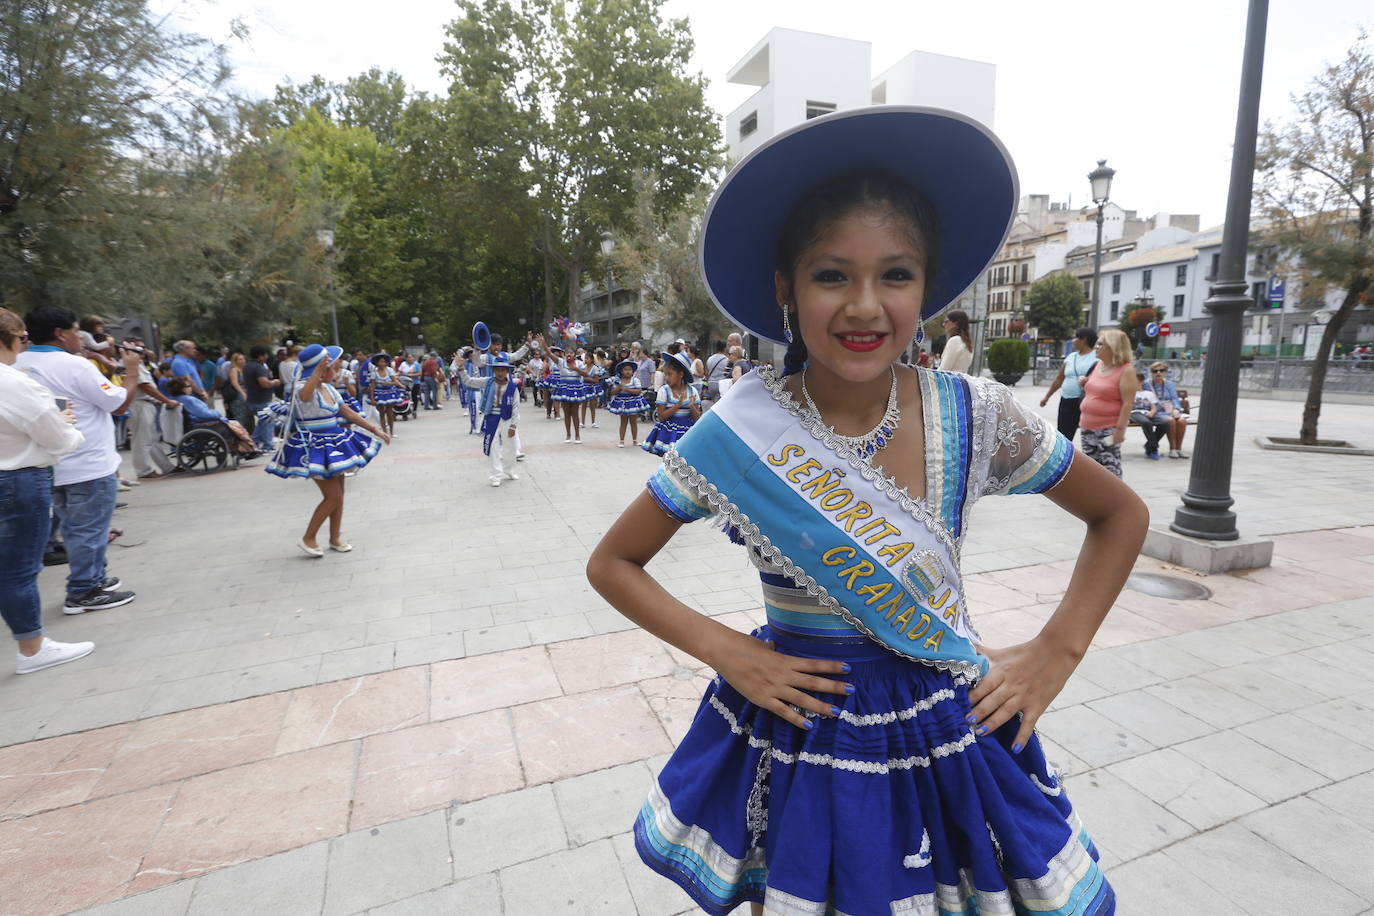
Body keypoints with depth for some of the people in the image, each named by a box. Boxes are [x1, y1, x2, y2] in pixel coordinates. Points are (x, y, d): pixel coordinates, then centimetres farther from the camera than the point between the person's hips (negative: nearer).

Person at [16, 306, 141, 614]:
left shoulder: (19, 365, 5)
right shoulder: (76, 366, -19)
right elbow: (120, 403, -14)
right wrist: (132, 371, -1)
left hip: (51, 465, 8)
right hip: (89, 465, -8)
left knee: (75, 528, 19)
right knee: (90, 530, 1)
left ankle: (94, 576, 31)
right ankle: (83, 593, 6)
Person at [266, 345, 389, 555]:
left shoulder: (328, 388, 6)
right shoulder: (304, 388, -19)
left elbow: (348, 413, 12)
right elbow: (304, 395, -46)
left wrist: (375, 430, 12)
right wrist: (319, 369, -55)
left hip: (333, 445, 8)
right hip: (315, 449, -8)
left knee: (339, 494, 13)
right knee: (333, 497, -6)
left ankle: (335, 537, 27)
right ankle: (308, 538, 13)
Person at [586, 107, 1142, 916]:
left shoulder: (976, 418, -13)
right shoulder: (740, 434, -17)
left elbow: (1121, 514, 4)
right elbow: (612, 563, -7)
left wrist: (1058, 652, -5)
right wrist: (722, 649, -18)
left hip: (948, 741, 2)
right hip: (795, 737, -1)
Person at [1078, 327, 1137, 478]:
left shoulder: (1125, 371, -11)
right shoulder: (1097, 365, 11)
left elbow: (1128, 403, -15)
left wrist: (1120, 429, -20)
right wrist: (1084, 383, 6)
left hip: (1108, 430, -7)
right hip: (1088, 427, 8)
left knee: (1109, 468, -7)